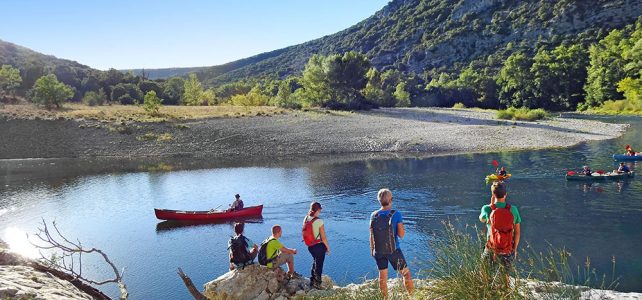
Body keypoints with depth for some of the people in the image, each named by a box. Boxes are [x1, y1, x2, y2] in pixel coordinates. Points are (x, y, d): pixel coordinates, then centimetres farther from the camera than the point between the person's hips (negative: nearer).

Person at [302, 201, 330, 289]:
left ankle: (312, 281, 35)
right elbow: (323, 237, -17)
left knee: (315, 261, 26)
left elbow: (305, 233, 6)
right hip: (319, 246, -6)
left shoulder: (306, 219, -4)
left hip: (310, 246, 6)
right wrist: (328, 247, -4)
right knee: (319, 264, 11)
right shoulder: (319, 221, -22)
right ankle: (317, 283, 20)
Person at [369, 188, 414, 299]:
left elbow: (371, 235, 2)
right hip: (393, 250, -3)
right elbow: (401, 234, -14)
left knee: (383, 276, 15)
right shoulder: (396, 214, -14)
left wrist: (372, 250, 14)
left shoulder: (374, 215, -4)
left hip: (378, 251, 3)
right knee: (406, 273, 13)